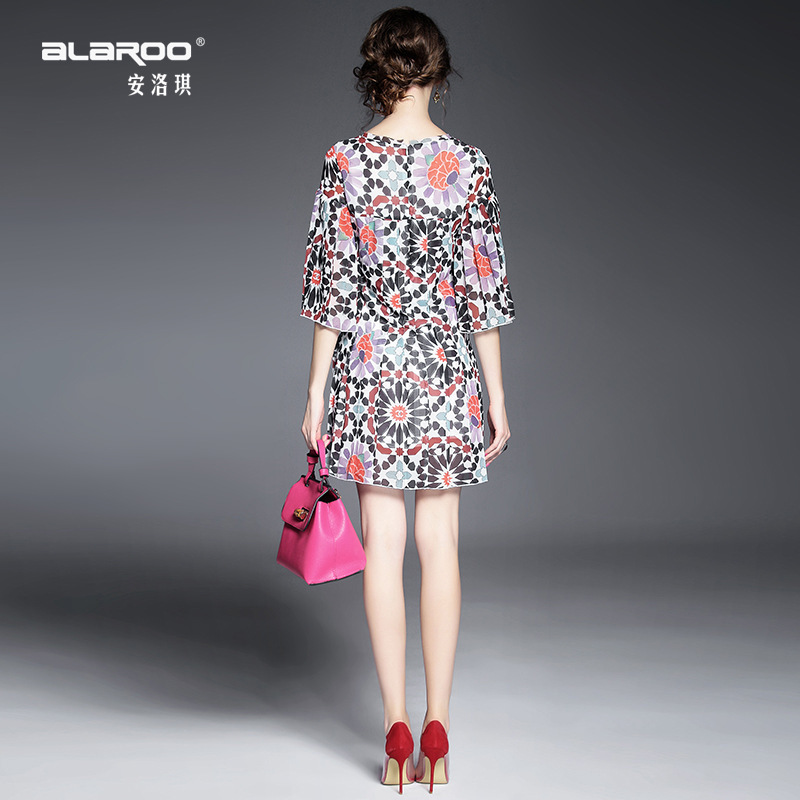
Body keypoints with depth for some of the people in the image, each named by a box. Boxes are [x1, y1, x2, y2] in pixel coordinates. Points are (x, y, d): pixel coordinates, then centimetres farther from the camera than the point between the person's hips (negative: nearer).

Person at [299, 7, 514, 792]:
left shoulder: (345, 161, -4)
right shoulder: (468, 164, -2)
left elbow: (331, 282, -4)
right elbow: (483, 287, -1)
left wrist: (317, 389, 3)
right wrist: (496, 395, 6)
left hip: (369, 366, -1)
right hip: (446, 368, 1)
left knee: (382, 544, 5)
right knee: (439, 544, 6)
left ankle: (396, 728, 8)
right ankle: (436, 728, 11)